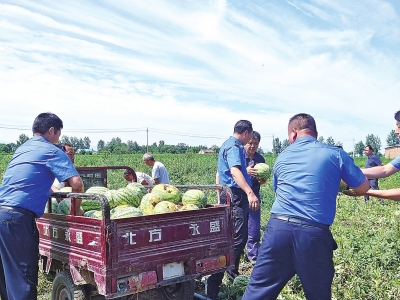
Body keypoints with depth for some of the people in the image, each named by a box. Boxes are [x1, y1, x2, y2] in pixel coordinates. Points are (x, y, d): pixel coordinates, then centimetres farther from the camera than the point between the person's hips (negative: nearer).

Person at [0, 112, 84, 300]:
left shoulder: (22, 148, 20)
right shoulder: (51, 151, -4)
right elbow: (76, 182, -14)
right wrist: (76, 209, 0)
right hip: (18, 216, -8)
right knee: (23, 275, -4)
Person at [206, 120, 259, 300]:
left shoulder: (230, 144, 20)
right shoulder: (233, 146, -12)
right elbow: (235, 171, -30)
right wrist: (250, 193, -42)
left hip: (233, 196, 11)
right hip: (235, 196, -11)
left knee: (240, 237, 16)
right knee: (236, 239, -14)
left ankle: (233, 274, 28)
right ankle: (213, 285, -13)